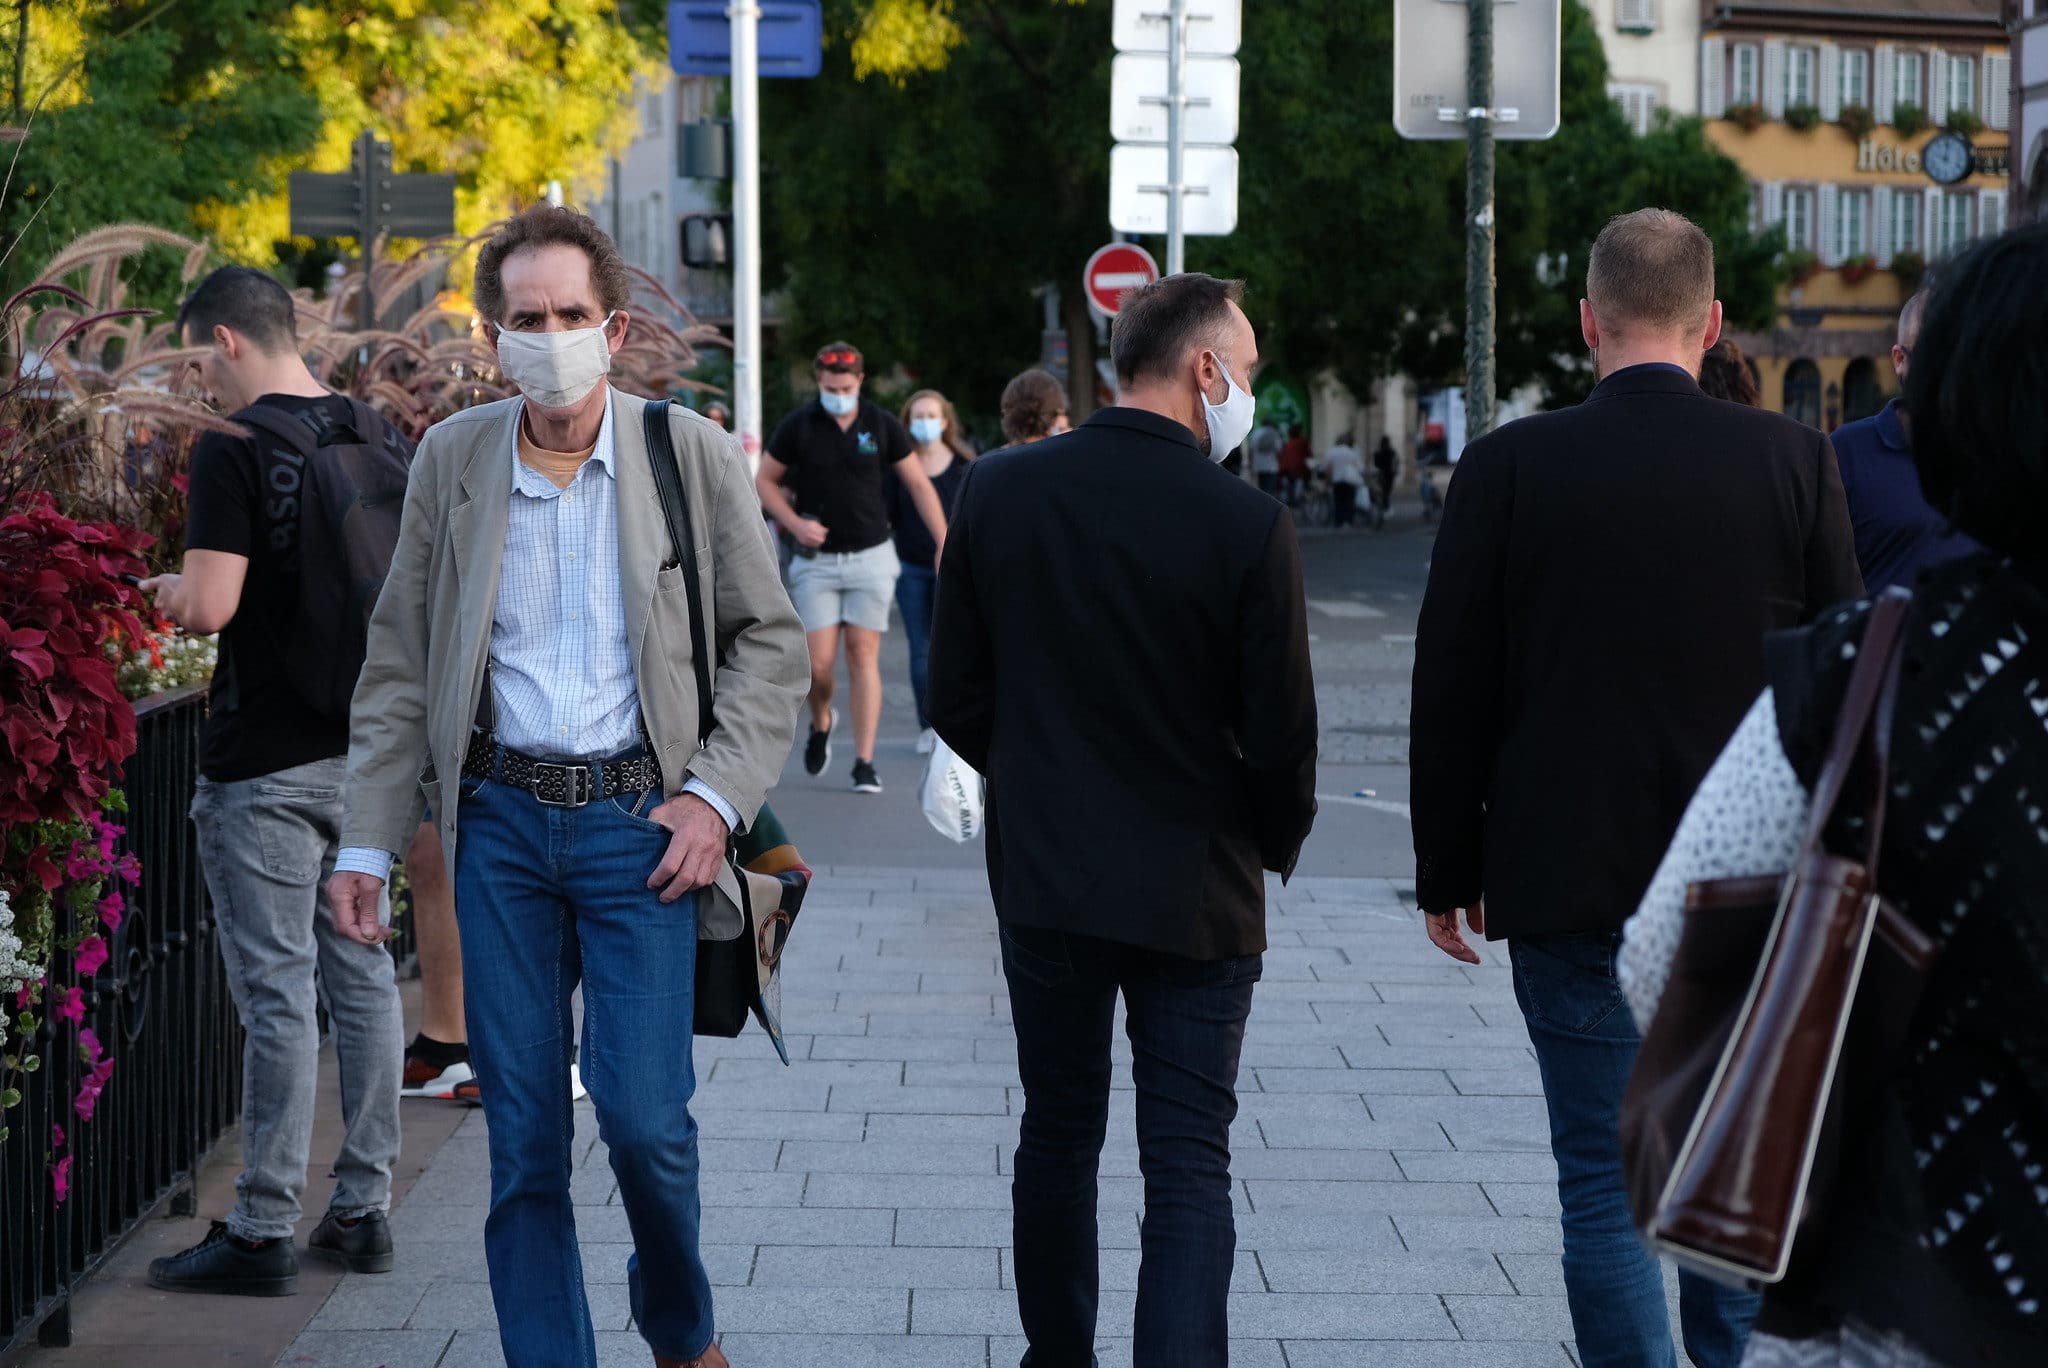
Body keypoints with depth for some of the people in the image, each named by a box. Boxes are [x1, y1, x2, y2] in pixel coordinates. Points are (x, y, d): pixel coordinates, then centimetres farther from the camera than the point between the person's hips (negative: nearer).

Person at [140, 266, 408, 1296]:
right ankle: (362, 1208, 18)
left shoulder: (236, 450, -14)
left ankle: (262, 1231, 3)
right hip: (368, 748, 7)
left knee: (276, 991, -3)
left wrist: (165, 592, 1)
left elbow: (212, 604, -20)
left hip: (266, 765, -7)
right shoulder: (383, 439, 8)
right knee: (362, 973, 12)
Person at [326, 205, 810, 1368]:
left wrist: (718, 795, -9)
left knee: (643, 1113, -9)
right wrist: (368, 842, 4)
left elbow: (772, 643, 3)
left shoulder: (692, 455, -1)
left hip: (639, 816, -2)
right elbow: (399, 664, 9)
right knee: (523, 1137, 4)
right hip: (500, 819, 2)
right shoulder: (451, 460, 5)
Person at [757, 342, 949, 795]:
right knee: (818, 662, -6)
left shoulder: (882, 424, 0)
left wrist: (944, 545, -2)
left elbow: (919, 485, 5)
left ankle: (864, 762, -1)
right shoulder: (798, 426, -2)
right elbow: (764, 481, 8)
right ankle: (821, 721, 27)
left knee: (863, 656, -4)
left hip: (870, 555, 0)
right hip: (817, 559, 0)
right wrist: (795, 523, -8)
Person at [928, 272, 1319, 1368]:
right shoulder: (1249, 527, -15)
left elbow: (956, 699, 2)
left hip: (1043, 878, 4)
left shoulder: (997, 490, -4)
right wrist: (1275, 844, 11)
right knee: (1188, 1169, 2)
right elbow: (1279, 736, -10)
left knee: (1058, 1135, 19)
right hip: (1196, 891, -3)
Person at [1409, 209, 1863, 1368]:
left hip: (1572, 884, -2)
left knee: (1607, 1177, 4)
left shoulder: (1512, 467, -8)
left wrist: (1449, 871, 6)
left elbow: (1452, 692, -4)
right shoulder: (1794, 460, -4)